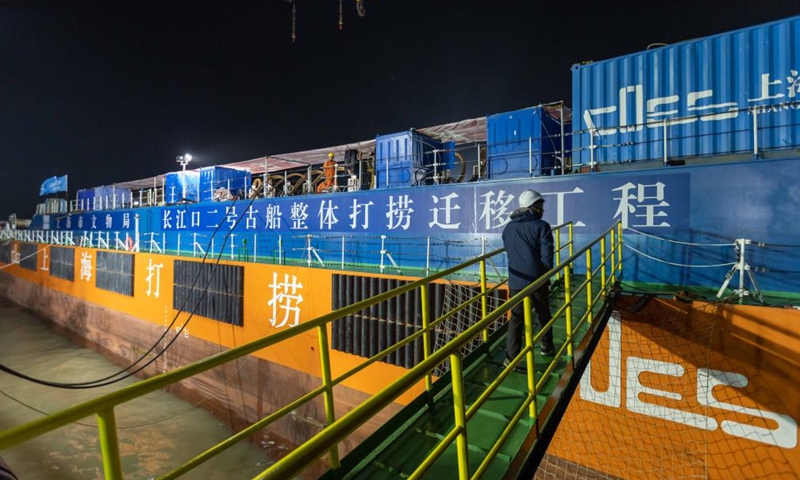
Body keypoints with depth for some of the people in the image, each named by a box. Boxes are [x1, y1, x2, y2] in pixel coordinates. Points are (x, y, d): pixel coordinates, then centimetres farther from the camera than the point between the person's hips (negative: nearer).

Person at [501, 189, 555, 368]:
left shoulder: (508, 228, 6)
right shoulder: (541, 226, -8)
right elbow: (547, 256, -12)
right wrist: (545, 274, 4)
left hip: (515, 281, 3)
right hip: (537, 280, -3)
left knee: (516, 318, 8)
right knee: (543, 315, 19)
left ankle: (511, 357, 5)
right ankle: (547, 347, 36)